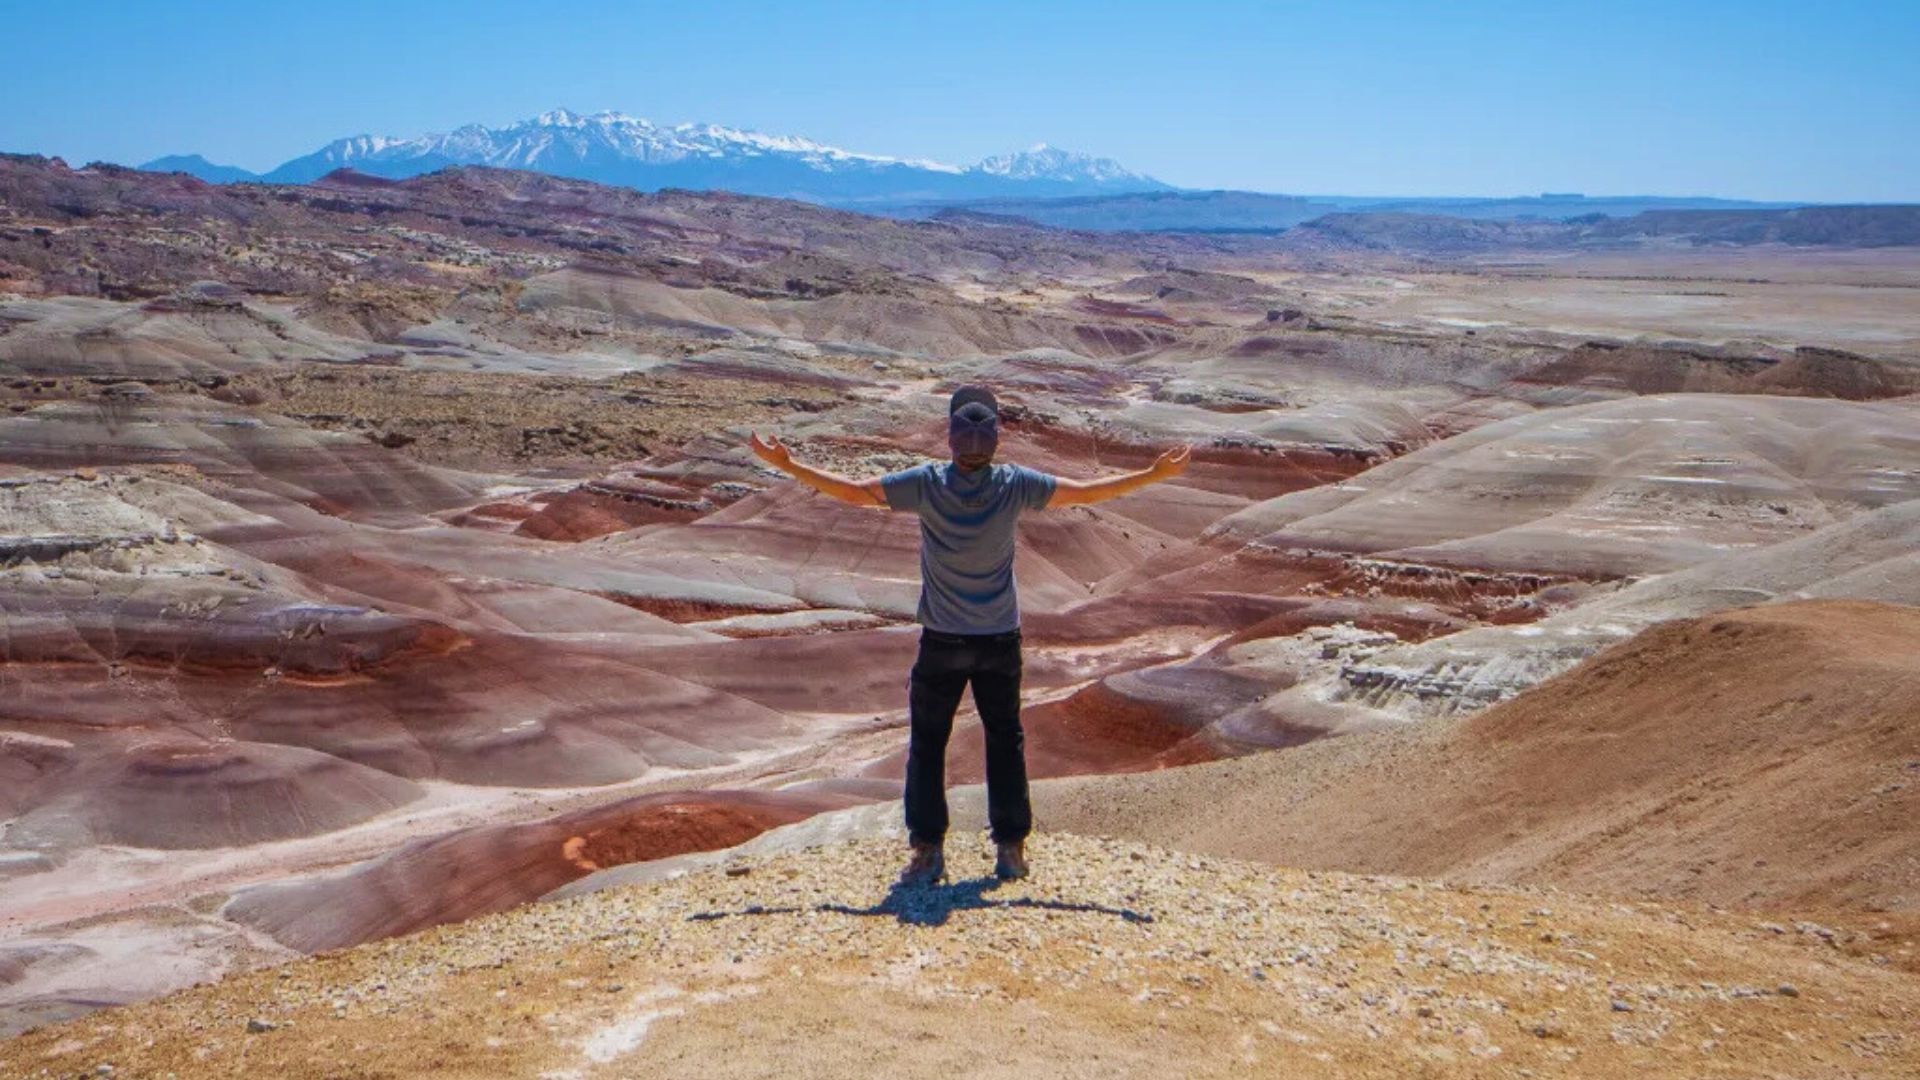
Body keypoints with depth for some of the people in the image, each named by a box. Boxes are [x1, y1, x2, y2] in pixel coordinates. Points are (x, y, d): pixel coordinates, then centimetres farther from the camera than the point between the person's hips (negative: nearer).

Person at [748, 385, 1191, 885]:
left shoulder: (926, 484, -14)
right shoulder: (1015, 486, -11)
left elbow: (852, 491, -13)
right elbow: (1087, 492, -6)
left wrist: (786, 464, -5)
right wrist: (1154, 473, 3)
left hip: (942, 640, -1)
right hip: (1000, 639, 1)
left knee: (927, 743, 9)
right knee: (1005, 740, 14)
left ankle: (927, 850, 8)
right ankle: (1010, 849, 17)